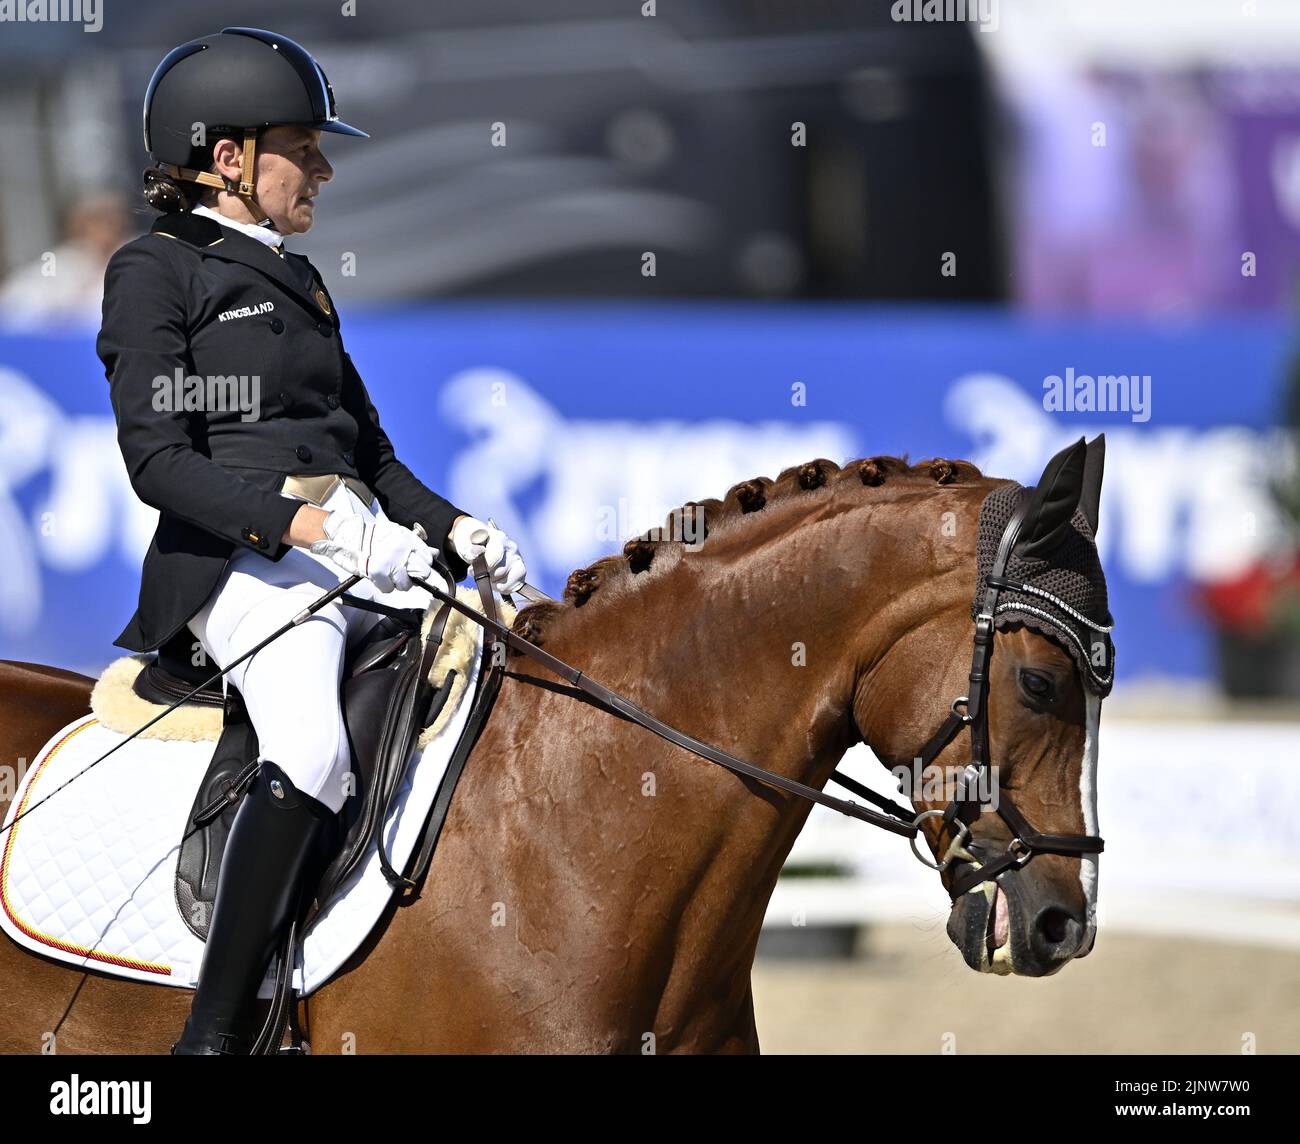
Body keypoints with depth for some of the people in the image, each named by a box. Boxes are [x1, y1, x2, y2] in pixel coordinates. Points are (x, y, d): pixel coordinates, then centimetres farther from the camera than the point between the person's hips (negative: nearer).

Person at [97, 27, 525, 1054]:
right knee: (312, 747, -35)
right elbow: (159, 460, -10)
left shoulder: (298, 282, 26)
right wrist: (302, 521, -23)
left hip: (362, 553, 8)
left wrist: (455, 531, 8)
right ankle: (215, 1033, -34)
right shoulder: (157, 274, 1)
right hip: (243, 561, -8)